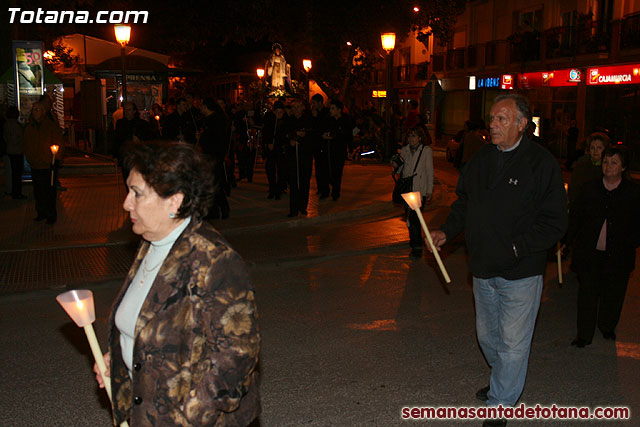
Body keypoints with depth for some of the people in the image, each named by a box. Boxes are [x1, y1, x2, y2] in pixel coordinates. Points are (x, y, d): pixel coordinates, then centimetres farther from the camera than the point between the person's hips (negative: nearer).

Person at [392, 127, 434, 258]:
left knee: (414, 218, -14)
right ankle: (414, 240, 33)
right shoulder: (404, 150, 10)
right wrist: (396, 166, -5)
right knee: (409, 217, 14)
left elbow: (430, 172, -1)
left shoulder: (426, 150, -1)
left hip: (419, 190, -5)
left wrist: (429, 192, -4)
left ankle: (417, 248, -9)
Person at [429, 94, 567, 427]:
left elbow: (554, 222, -14)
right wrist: (448, 231, 1)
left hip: (520, 272, -6)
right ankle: (504, 382, 46)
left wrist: (516, 247, -22)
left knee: (513, 343, 3)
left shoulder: (541, 163, -12)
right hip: (483, 269, 6)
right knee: (487, 335, 22)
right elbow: (464, 202, 17)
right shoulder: (480, 159, 5)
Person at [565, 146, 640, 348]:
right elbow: (575, 216, 9)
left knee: (613, 294, 13)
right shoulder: (589, 188, 2)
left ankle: (607, 327, 36)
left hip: (618, 256, 0)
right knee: (587, 293, 4)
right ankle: (584, 334, 14)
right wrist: (572, 240, 5)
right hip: (589, 254, 0)